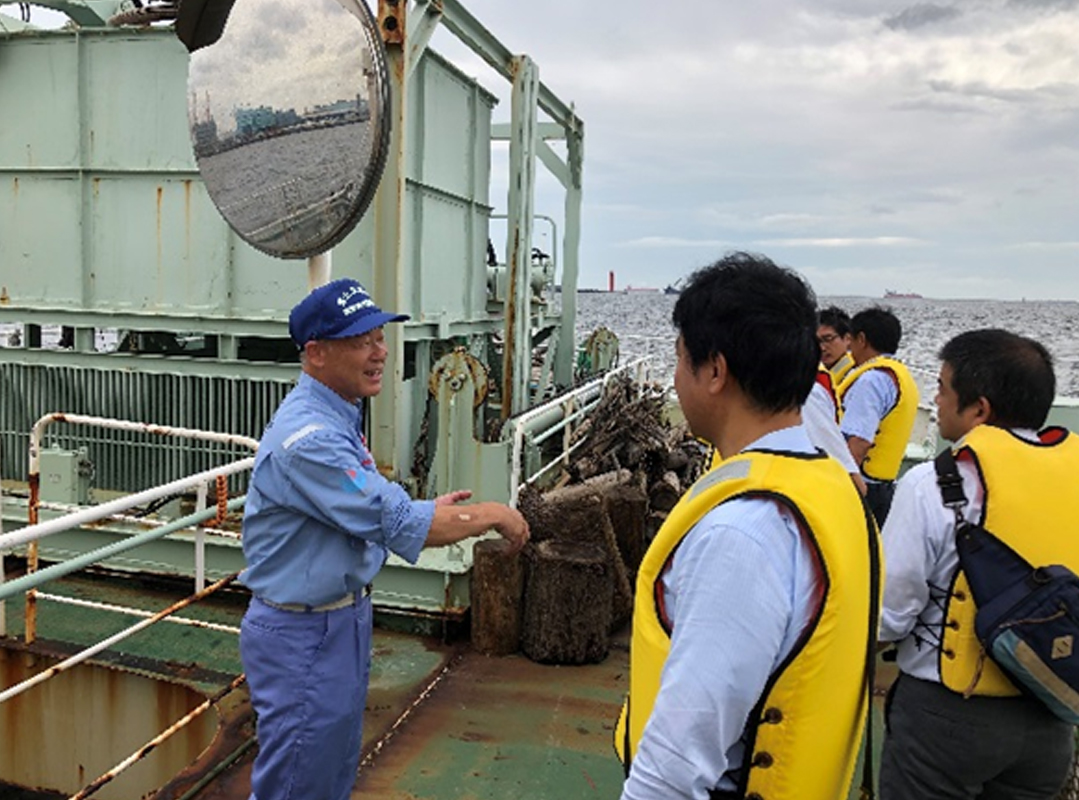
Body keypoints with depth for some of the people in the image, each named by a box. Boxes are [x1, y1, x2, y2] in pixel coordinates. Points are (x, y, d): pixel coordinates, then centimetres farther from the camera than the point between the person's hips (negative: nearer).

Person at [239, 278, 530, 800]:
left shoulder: (337, 419, 6)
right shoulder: (308, 435, -28)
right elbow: (401, 526, -29)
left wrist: (425, 510, 2)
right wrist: (491, 515, -17)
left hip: (342, 618, 10)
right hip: (303, 636, -10)